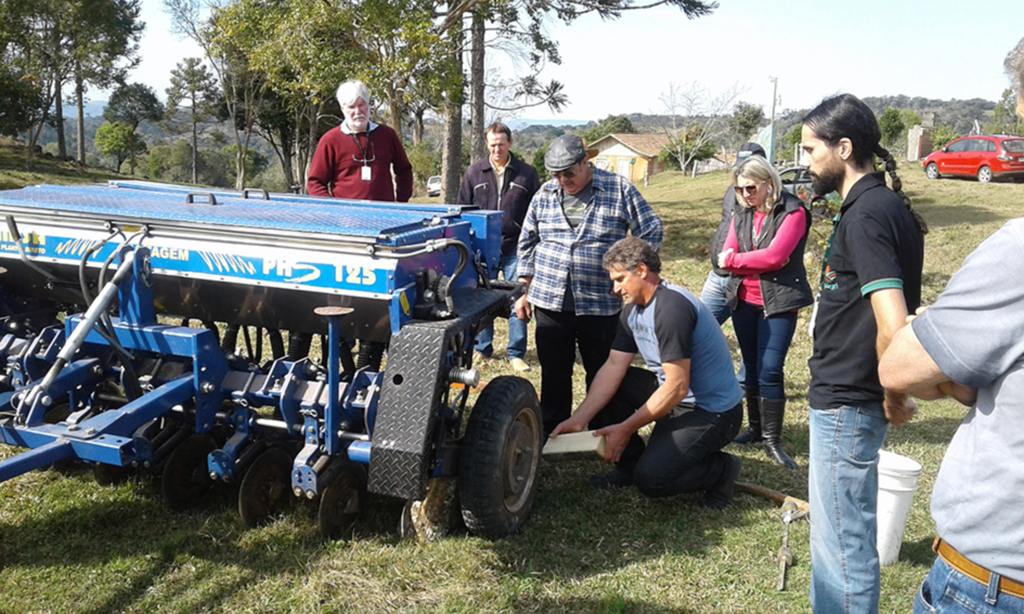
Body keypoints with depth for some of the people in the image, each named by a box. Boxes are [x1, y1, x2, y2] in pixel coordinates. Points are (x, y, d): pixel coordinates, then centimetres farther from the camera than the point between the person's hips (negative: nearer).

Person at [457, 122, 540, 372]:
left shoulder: (526, 173, 5)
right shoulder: (474, 172, 8)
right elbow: (463, 209, 12)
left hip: (515, 248, -1)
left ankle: (516, 353, 10)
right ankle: (482, 348, 22)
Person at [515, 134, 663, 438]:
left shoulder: (619, 190, -3)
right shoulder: (544, 194, 7)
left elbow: (652, 231, 3)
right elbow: (528, 243, 15)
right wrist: (525, 291, 12)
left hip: (601, 303, -2)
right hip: (550, 301, 3)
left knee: (602, 373, 9)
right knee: (554, 371, 11)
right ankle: (552, 430, 25)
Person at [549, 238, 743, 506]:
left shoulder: (672, 308, -25)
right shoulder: (633, 310, 4)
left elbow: (677, 388, -27)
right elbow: (613, 367, -1)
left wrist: (625, 429, -21)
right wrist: (578, 420, -11)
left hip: (713, 411, -9)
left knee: (650, 479, -20)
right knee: (605, 386, 1)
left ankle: (720, 469, 6)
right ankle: (629, 464, 13)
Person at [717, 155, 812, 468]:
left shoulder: (792, 212, -9)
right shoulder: (741, 213, 8)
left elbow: (775, 255, -20)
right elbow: (726, 258, 0)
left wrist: (736, 259, -9)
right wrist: (759, 262, -14)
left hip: (778, 302, -5)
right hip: (743, 300, 6)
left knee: (770, 371, -9)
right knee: (751, 367, 13)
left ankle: (773, 441, 1)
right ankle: (756, 428, 26)